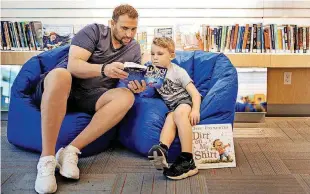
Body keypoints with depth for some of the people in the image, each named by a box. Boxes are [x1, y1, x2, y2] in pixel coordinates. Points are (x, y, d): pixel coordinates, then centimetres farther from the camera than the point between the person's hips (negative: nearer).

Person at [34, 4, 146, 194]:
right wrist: (103, 69, -35)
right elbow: (73, 65, -17)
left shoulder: (134, 49, 8)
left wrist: (135, 86, -19)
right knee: (59, 74, -39)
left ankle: (71, 150, -30)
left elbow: (130, 82, 7)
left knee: (126, 97, -27)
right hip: (64, 87, -3)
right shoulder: (94, 31, -5)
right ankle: (47, 158, -36)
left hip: (93, 96, 3)